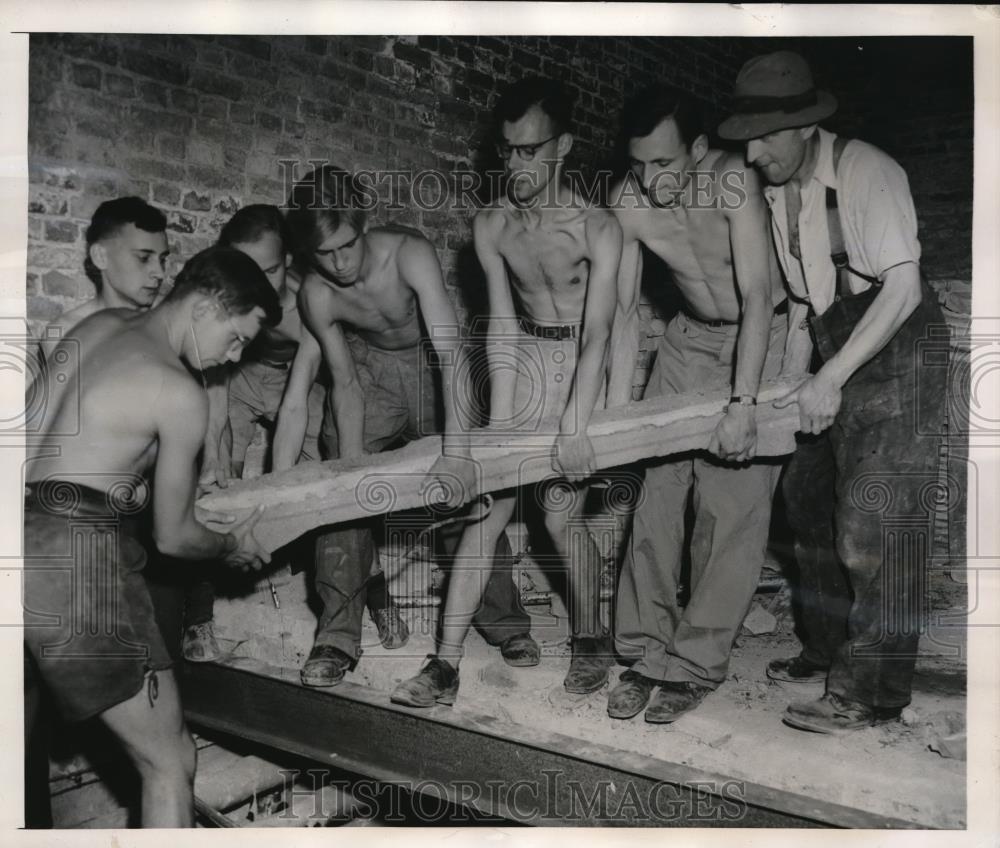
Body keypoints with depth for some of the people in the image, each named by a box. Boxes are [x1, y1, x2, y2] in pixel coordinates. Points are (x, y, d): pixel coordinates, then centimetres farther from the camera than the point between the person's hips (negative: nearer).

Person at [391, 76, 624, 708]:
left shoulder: (598, 228, -16)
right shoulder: (491, 226, -4)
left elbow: (598, 333, -21)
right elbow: (502, 324, -5)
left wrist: (576, 425, -28)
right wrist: (499, 419, -11)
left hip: (583, 363, -3)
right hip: (524, 356, 4)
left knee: (561, 514, -7)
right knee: (487, 505, -3)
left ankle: (592, 639, 20)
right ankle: (446, 666, 1)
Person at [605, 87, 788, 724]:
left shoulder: (734, 180, -27)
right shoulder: (628, 201, -15)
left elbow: (757, 296, -32)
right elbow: (621, 312, -11)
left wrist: (743, 401, -40)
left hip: (762, 338, -4)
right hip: (690, 337, 5)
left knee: (732, 506, -7)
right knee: (657, 489, -1)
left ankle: (698, 665, 4)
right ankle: (648, 651, 10)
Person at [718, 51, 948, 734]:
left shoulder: (865, 171, -16)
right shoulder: (777, 190, 7)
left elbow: (903, 288, -23)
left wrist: (831, 377, -26)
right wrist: (795, 381, 7)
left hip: (900, 363, -8)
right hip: (835, 369, 8)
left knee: (872, 524, -8)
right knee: (810, 502, 13)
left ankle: (870, 692, 3)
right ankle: (830, 648, 30)